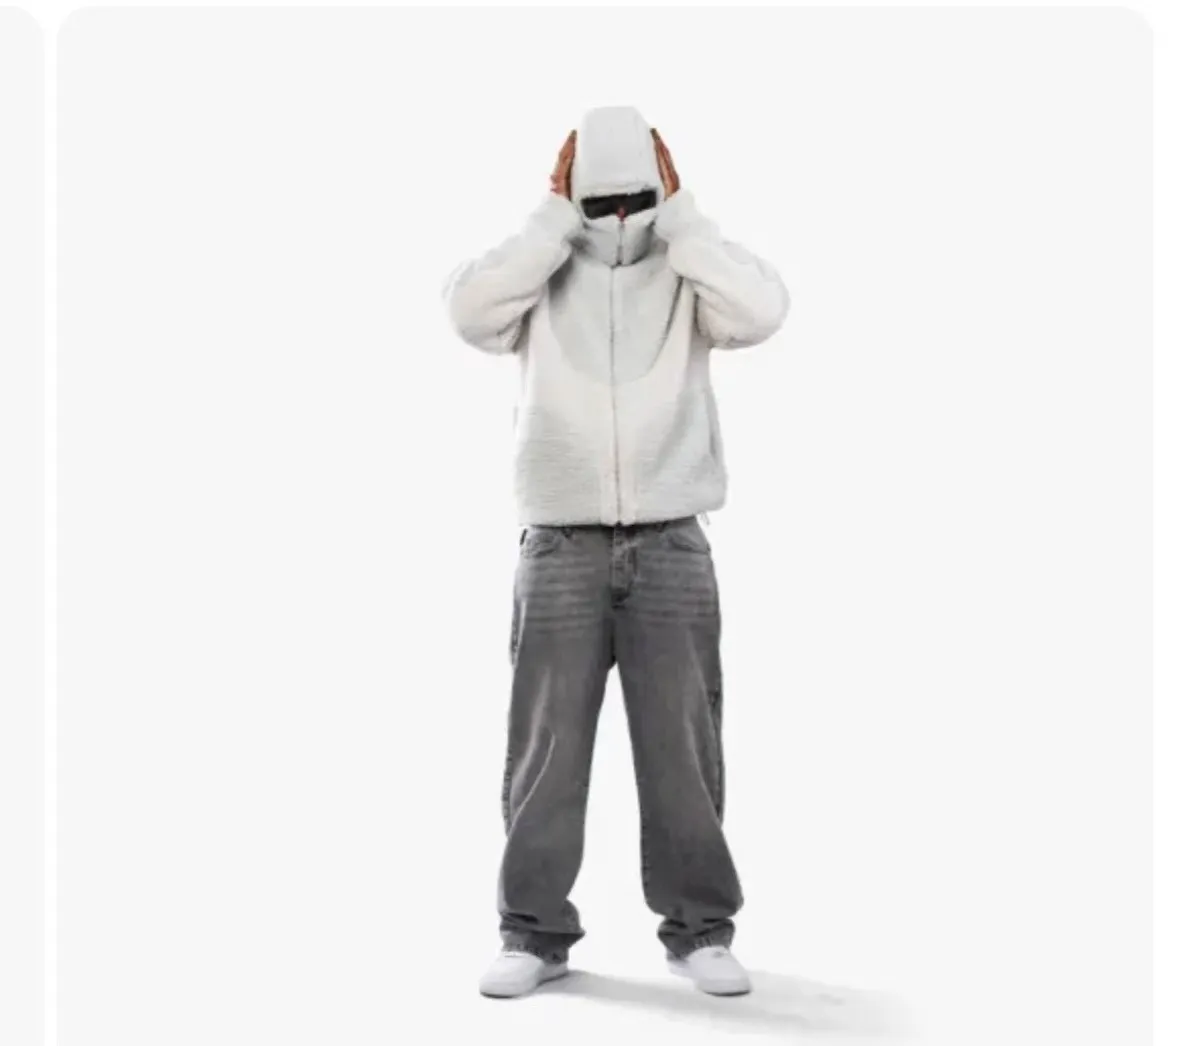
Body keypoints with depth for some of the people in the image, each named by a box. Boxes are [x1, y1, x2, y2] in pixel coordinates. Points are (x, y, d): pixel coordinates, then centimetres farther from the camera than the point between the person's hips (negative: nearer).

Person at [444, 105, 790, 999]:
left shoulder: (689, 277, 5)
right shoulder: (541, 277, 5)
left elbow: (763, 310, -15)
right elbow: (470, 311, -15)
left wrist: (679, 218, -8)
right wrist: (554, 222, -9)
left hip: (671, 547, 0)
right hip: (560, 548, 0)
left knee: (683, 745, 5)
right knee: (546, 745, 4)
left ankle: (700, 929, 17)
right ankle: (537, 932, 15)